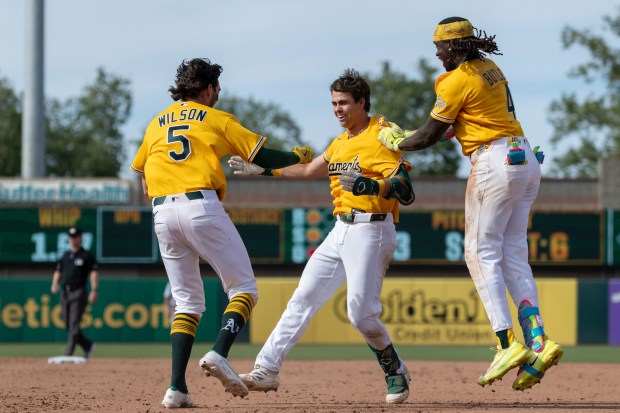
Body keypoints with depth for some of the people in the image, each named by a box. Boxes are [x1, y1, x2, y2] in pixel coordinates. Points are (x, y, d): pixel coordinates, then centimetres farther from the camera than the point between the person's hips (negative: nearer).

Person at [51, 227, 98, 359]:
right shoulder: (65, 256, 17)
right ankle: (88, 345, 23)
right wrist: (55, 283, -4)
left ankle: (68, 353, -16)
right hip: (65, 293, 7)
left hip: (78, 292, -7)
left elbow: (93, 273, -8)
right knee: (68, 325, 8)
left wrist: (94, 290, -21)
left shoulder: (87, 256, 0)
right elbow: (58, 272, 17)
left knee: (74, 324, -12)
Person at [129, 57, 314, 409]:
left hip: (162, 213, 5)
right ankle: (219, 354, -22)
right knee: (244, 288, 4)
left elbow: (142, 175, 21)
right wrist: (299, 156, 24)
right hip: (202, 206, -5)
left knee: (187, 302, 12)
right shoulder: (217, 119, 9)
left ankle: (177, 387, -3)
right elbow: (263, 157, 8)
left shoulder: (156, 124, 22)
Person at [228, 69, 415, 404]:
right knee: (303, 298, 2)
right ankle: (267, 370, 1)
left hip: (372, 232, -9)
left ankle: (396, 374, 8)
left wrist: (372, 185, -38)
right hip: (340, 232, 9)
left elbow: (405, 189, -20)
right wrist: (261, 170, 26)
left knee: (361, 313, -14)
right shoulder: (341, 143, 18)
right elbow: (307, 171, 30)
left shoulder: (382, 137, -10)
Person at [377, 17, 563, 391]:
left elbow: (429, 137, -5)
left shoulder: (457, 81, -10)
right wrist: (406, 135, 24)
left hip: (494, 162, -9)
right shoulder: (490, 68, 17)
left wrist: (395, 142, 13)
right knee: (513, 255, 7)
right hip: (526, 161, 9)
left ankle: (508, 345, -14)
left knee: (482, 253, -3)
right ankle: (539, 342, -5)